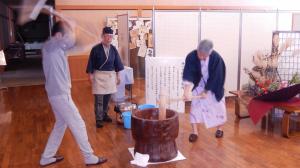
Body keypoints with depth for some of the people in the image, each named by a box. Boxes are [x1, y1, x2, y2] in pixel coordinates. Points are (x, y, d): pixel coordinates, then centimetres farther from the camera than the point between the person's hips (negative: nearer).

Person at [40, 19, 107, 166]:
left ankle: (46, 158, 29)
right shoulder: (50, 46, -17)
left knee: (61, 125, 20)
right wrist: (69, 26, -8)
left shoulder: (53, 47, 10)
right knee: (78, 125, 0)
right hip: (60, 95, -10)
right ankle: (90, 158, 13)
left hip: (57, 93, 10)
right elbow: (71, 40, -24)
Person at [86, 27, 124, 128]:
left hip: (110, 75, 4)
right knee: (99, 99, -4)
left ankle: (105, 114, 29)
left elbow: (117, 62, 10)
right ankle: (98, 119, 2)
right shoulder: (96, 49, -9)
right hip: (99, 75, -4)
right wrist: (91, 76, -8)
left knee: (107, 97, 13)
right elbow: (91, 63, -5)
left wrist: (118, 75, 10)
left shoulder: (113, 49, 4)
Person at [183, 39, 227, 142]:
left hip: (214, 86, -1)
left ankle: (219, 128, 29)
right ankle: (195, 131, 6)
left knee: (218, 106, 6)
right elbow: (188, 75, -31)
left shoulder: (217, 58, -30)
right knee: (195, 105, -4)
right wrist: (187, 91, -43)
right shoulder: (191, 56, -26)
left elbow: (215, 77, -23)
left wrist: (206, 91, -18)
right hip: (199, 84, 1)